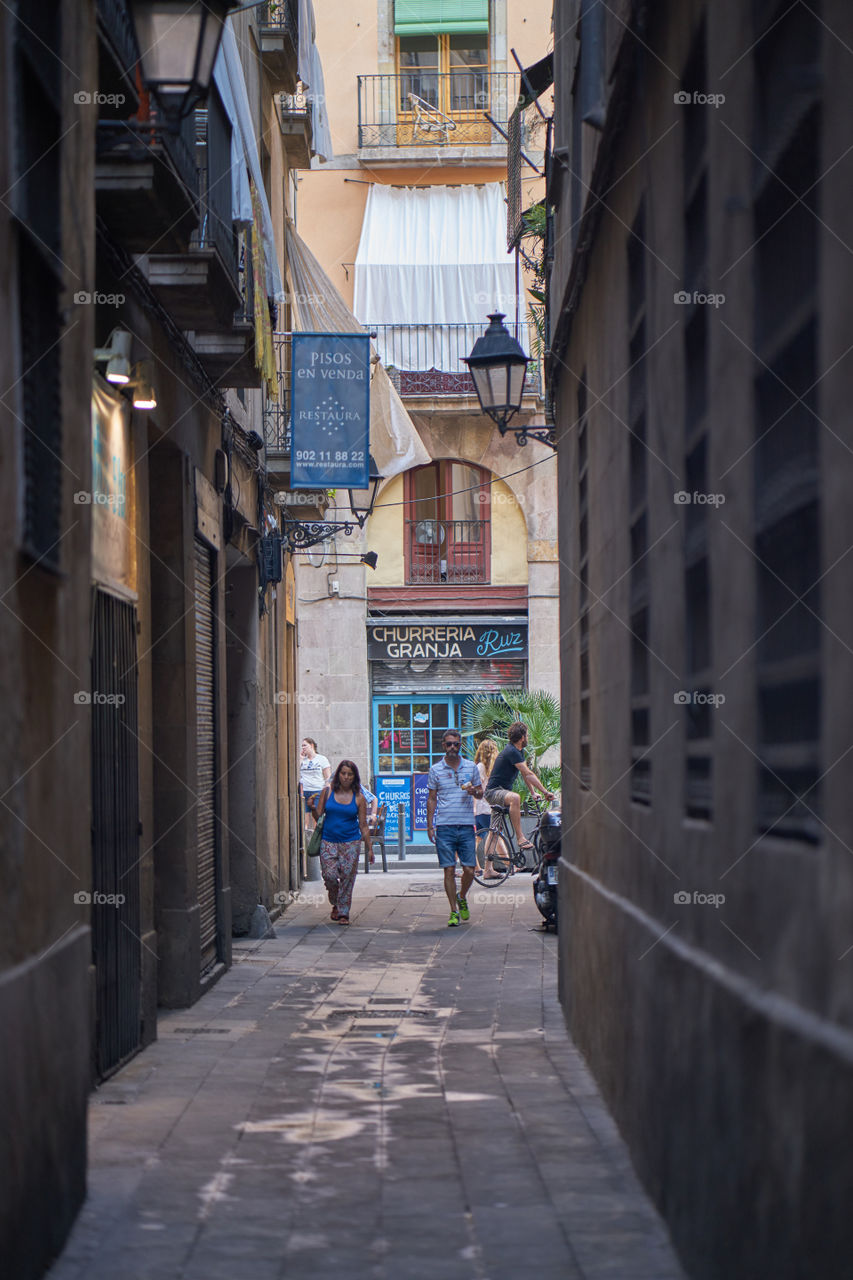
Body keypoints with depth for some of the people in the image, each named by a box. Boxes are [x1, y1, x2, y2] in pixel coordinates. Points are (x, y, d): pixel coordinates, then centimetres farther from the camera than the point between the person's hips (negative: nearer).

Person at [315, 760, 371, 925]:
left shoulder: (359, 798, 3)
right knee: (329, 876, -8)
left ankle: (343, 913, 7)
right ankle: (336, 904, 20)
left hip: (351, 843, 0)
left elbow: (363, 826, 6)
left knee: (347, 877, -5)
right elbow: (318, 816, 8)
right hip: (328, 841, 0)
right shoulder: (328, 791, 4)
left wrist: (369, 848, 5)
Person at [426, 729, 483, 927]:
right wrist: (429, 826, 3)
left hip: (466, 826, 1)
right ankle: (454, 911, 6)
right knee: (449, 871, -3)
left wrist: (475, 791, -8)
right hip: (444, 827, -1)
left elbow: (481, 792, 16)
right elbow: (431, 799, 9)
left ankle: (462, 898, 28)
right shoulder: (436, 770, 5)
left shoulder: (471, 767, 8)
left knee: (469, 870, 0)